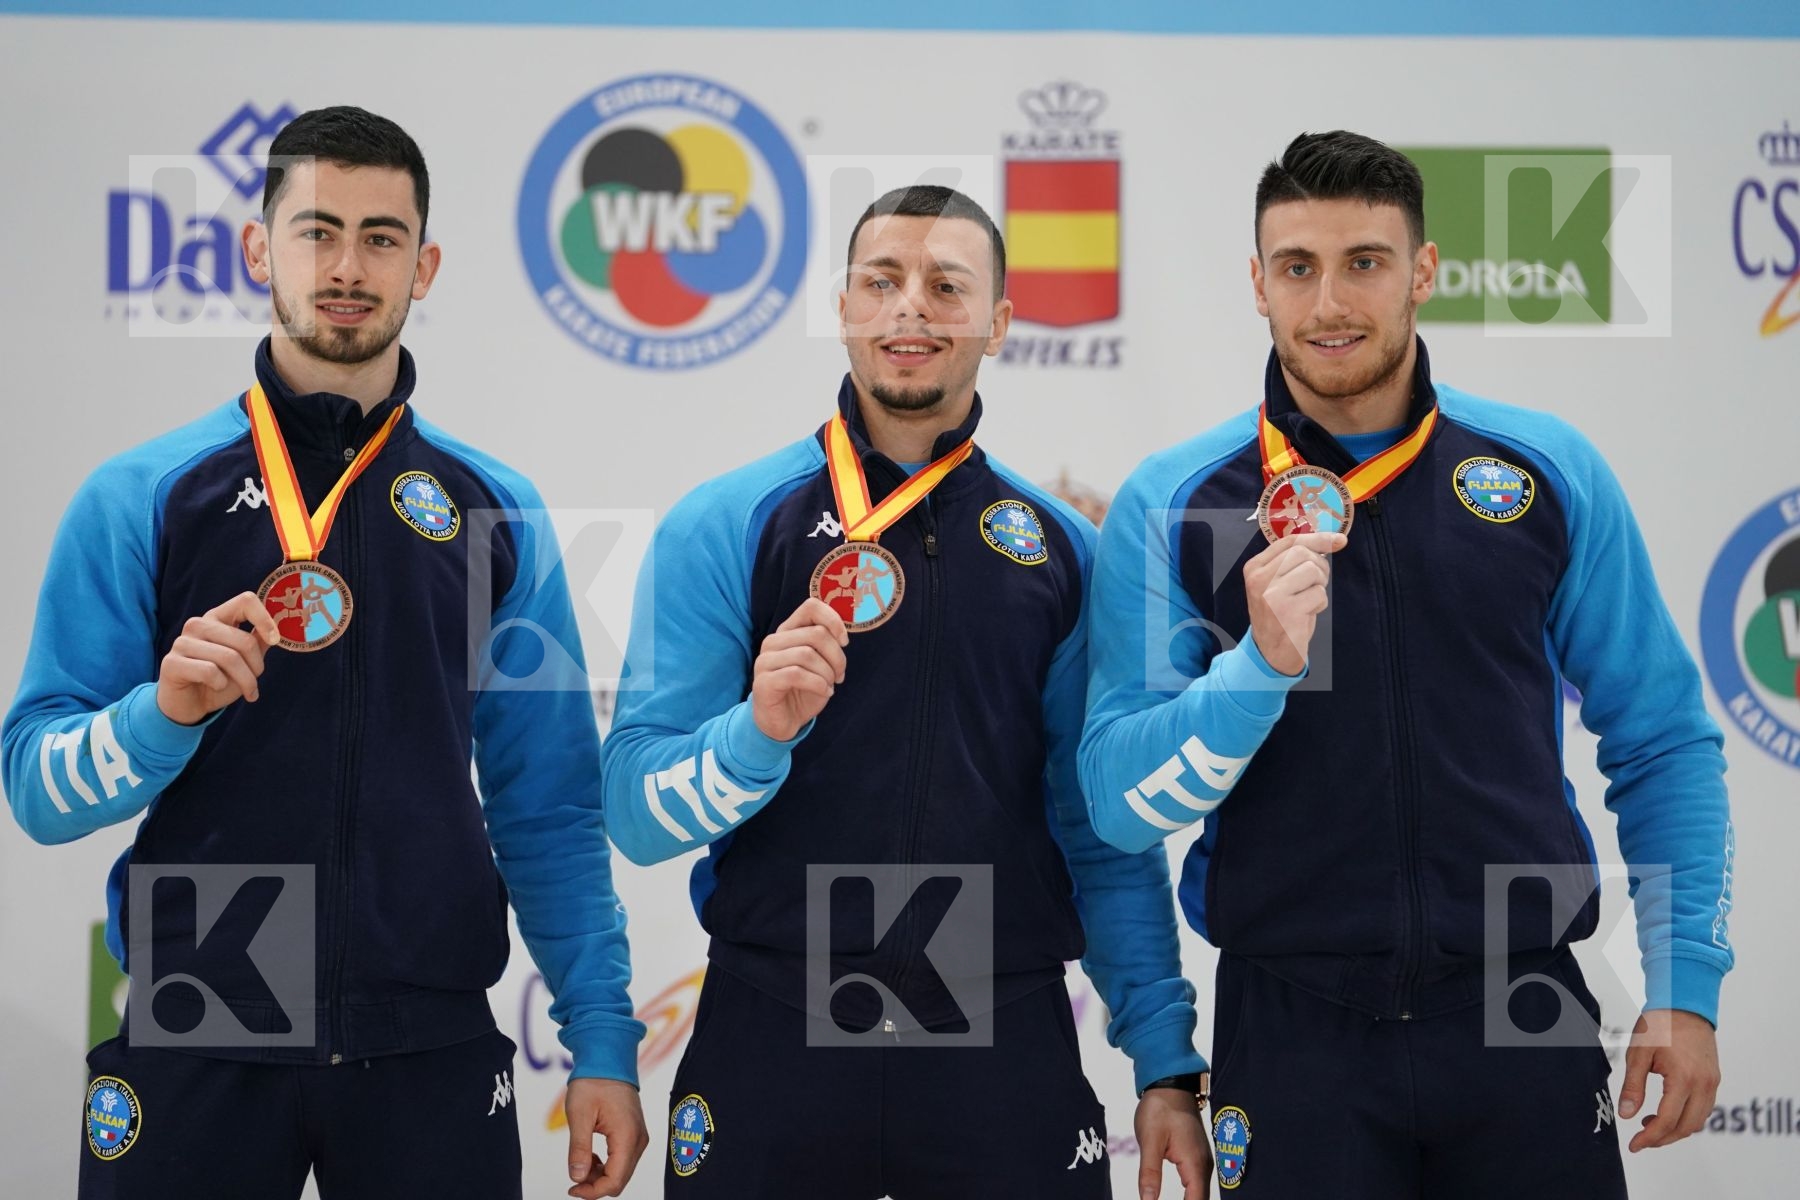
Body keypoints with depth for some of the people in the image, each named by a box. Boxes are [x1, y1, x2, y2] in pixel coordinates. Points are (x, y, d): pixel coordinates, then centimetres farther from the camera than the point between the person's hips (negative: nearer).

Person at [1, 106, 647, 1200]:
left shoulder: (495, 512, 8)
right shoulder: (144, 500, 2)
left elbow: (549, 811, 8)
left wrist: (604, 1042, 2)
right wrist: (166, 710, -20)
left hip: (431, 1049, 1)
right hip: (200, 1053, -1)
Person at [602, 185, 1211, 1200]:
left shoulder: (1060, 547, 8)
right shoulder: (725, 527, 1)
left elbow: (1107, 835, 9)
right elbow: (637, 812, -5)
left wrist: (1167, 1063, 3)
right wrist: (759, 730, -23)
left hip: (1004, 1044, 2)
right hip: (778, 1036, -1)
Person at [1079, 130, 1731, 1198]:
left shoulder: (1550, 476, 3)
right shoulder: (1171, 508, -1)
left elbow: (1662, 747, 9)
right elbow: (1122, 802, -6)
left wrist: (1687, 989, 2)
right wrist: (1262, 663, -21)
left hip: (1521, 1021, 1)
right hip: (1295, 1031, -1)